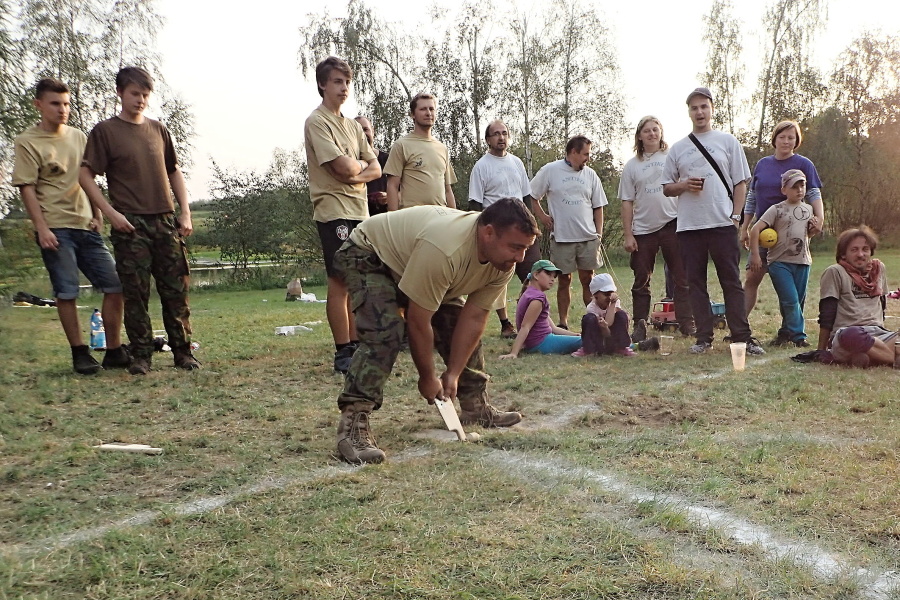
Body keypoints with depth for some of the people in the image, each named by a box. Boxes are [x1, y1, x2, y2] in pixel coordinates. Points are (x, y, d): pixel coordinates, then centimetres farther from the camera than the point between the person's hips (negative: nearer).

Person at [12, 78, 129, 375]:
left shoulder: (78, 137, 14)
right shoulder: (27, 142, -1)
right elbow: (27, 188, -5)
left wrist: (97, 216, 13)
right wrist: (41, 228, -13)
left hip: (86, 227, 5)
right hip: (55, 229, -5)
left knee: (115, 285, 0)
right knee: (66, 292, -4)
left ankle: (114, 351, 9)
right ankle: (79, 353, 8)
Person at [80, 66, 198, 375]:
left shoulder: (158, 129, 14)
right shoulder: (105, 131, 2)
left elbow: (174, 173, 19)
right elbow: (86, 175, -1)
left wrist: (185, 213, 9)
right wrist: (111, 212, -11)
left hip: (166, 221, 4)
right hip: (130, 224, -3)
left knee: (176, 290, 3)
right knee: (135, 292, 0)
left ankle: (183, 352, 10)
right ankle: (141, 356, 9)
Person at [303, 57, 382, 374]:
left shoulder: (353, 126, 19)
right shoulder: (317, 122, -6)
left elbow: (376, 169, 11)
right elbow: (344, 167, -17)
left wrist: (355, 174, -9)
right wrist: (361, 163, 4)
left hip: (359, 209, 8)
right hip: (334, 211, -8)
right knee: (340, 282, -6)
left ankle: (356, 346, 18)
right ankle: (343, 354, -1)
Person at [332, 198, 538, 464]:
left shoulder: (504, 263, -17)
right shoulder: (445, 249, -41)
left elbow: (473, 319, -12)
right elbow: (418, 322, -33)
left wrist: (453, 374, -14)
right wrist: (428, 379, -20)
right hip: (367, 256, -8)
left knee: (463, 326, 3)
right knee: (384, 331, -28)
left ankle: (476, 408, 17)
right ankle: (353, 424, -26)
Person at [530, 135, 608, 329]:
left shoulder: (590, 174, 9)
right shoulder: (550, 170, 0)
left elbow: (598, 206, 13)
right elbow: (531, 196, 6)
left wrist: (599, 234, 7)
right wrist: (542, 216, -2)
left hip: (588, 237, 2)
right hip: (561, 238, -2)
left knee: (588, 279, 5)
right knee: (564, 280, 6)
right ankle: (563, 323, 14)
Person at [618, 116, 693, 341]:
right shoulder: (632, 166, 8)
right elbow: (627, 202, 7)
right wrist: (628, 235, 0)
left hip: (673, 225, -1)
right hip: (643, 229, 1)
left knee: (682, 278, 1)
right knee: (641, 281, 5)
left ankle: (686, 323, 7)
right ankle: (640, 326, 13)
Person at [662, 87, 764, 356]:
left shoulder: (728, 141, 9)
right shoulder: (677, 149, 13)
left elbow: (741, 182, 6)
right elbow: (666, 188, 14)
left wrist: (736, 215, -4)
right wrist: (684, 185, -7)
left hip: (722, 223, -2)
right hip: (688, 225, 2)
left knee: (731, 282, -1)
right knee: (696, 283, 4)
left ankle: (742, 337, 2)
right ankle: (704, 337, 12)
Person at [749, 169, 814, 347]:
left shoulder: (808, 209, 13)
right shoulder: (777, 209, -4)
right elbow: (755, 230, -10)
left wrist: (814, 228, 2)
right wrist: (755, 255, -16)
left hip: (802, 262, 5)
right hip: (780, 262, -5)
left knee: (799, 301, 8)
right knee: (791, 301, -12)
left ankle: (785, 334, 20)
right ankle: (799, 335, 0)